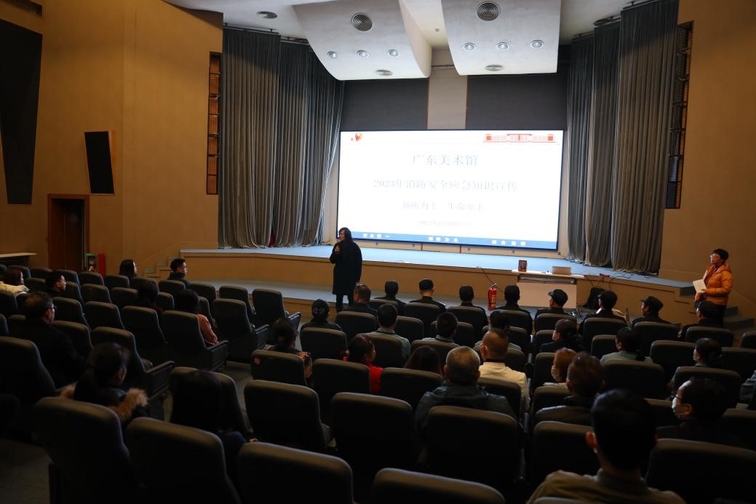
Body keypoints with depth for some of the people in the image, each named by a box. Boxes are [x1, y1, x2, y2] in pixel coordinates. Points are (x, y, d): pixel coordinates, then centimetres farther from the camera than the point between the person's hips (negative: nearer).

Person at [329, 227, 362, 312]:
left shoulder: (354, 247, -9)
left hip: (350, 276, -3)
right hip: (339, 275, 3)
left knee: (351, 297, 2)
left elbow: (359, 263, -5)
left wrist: (357, 277, -7)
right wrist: (335, 253, -16)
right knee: (339, 297, 7)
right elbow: (332, 261, 4)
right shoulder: (337, 245, 0)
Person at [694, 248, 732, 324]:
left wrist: (708, 291, -21)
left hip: (717, 304, -7)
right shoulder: (710, 269, 10)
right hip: (706, 302, 7)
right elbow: (702, 284, 14)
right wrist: (698, 295, 1)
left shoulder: (725, 273, -13)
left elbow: (726, 289, -20)